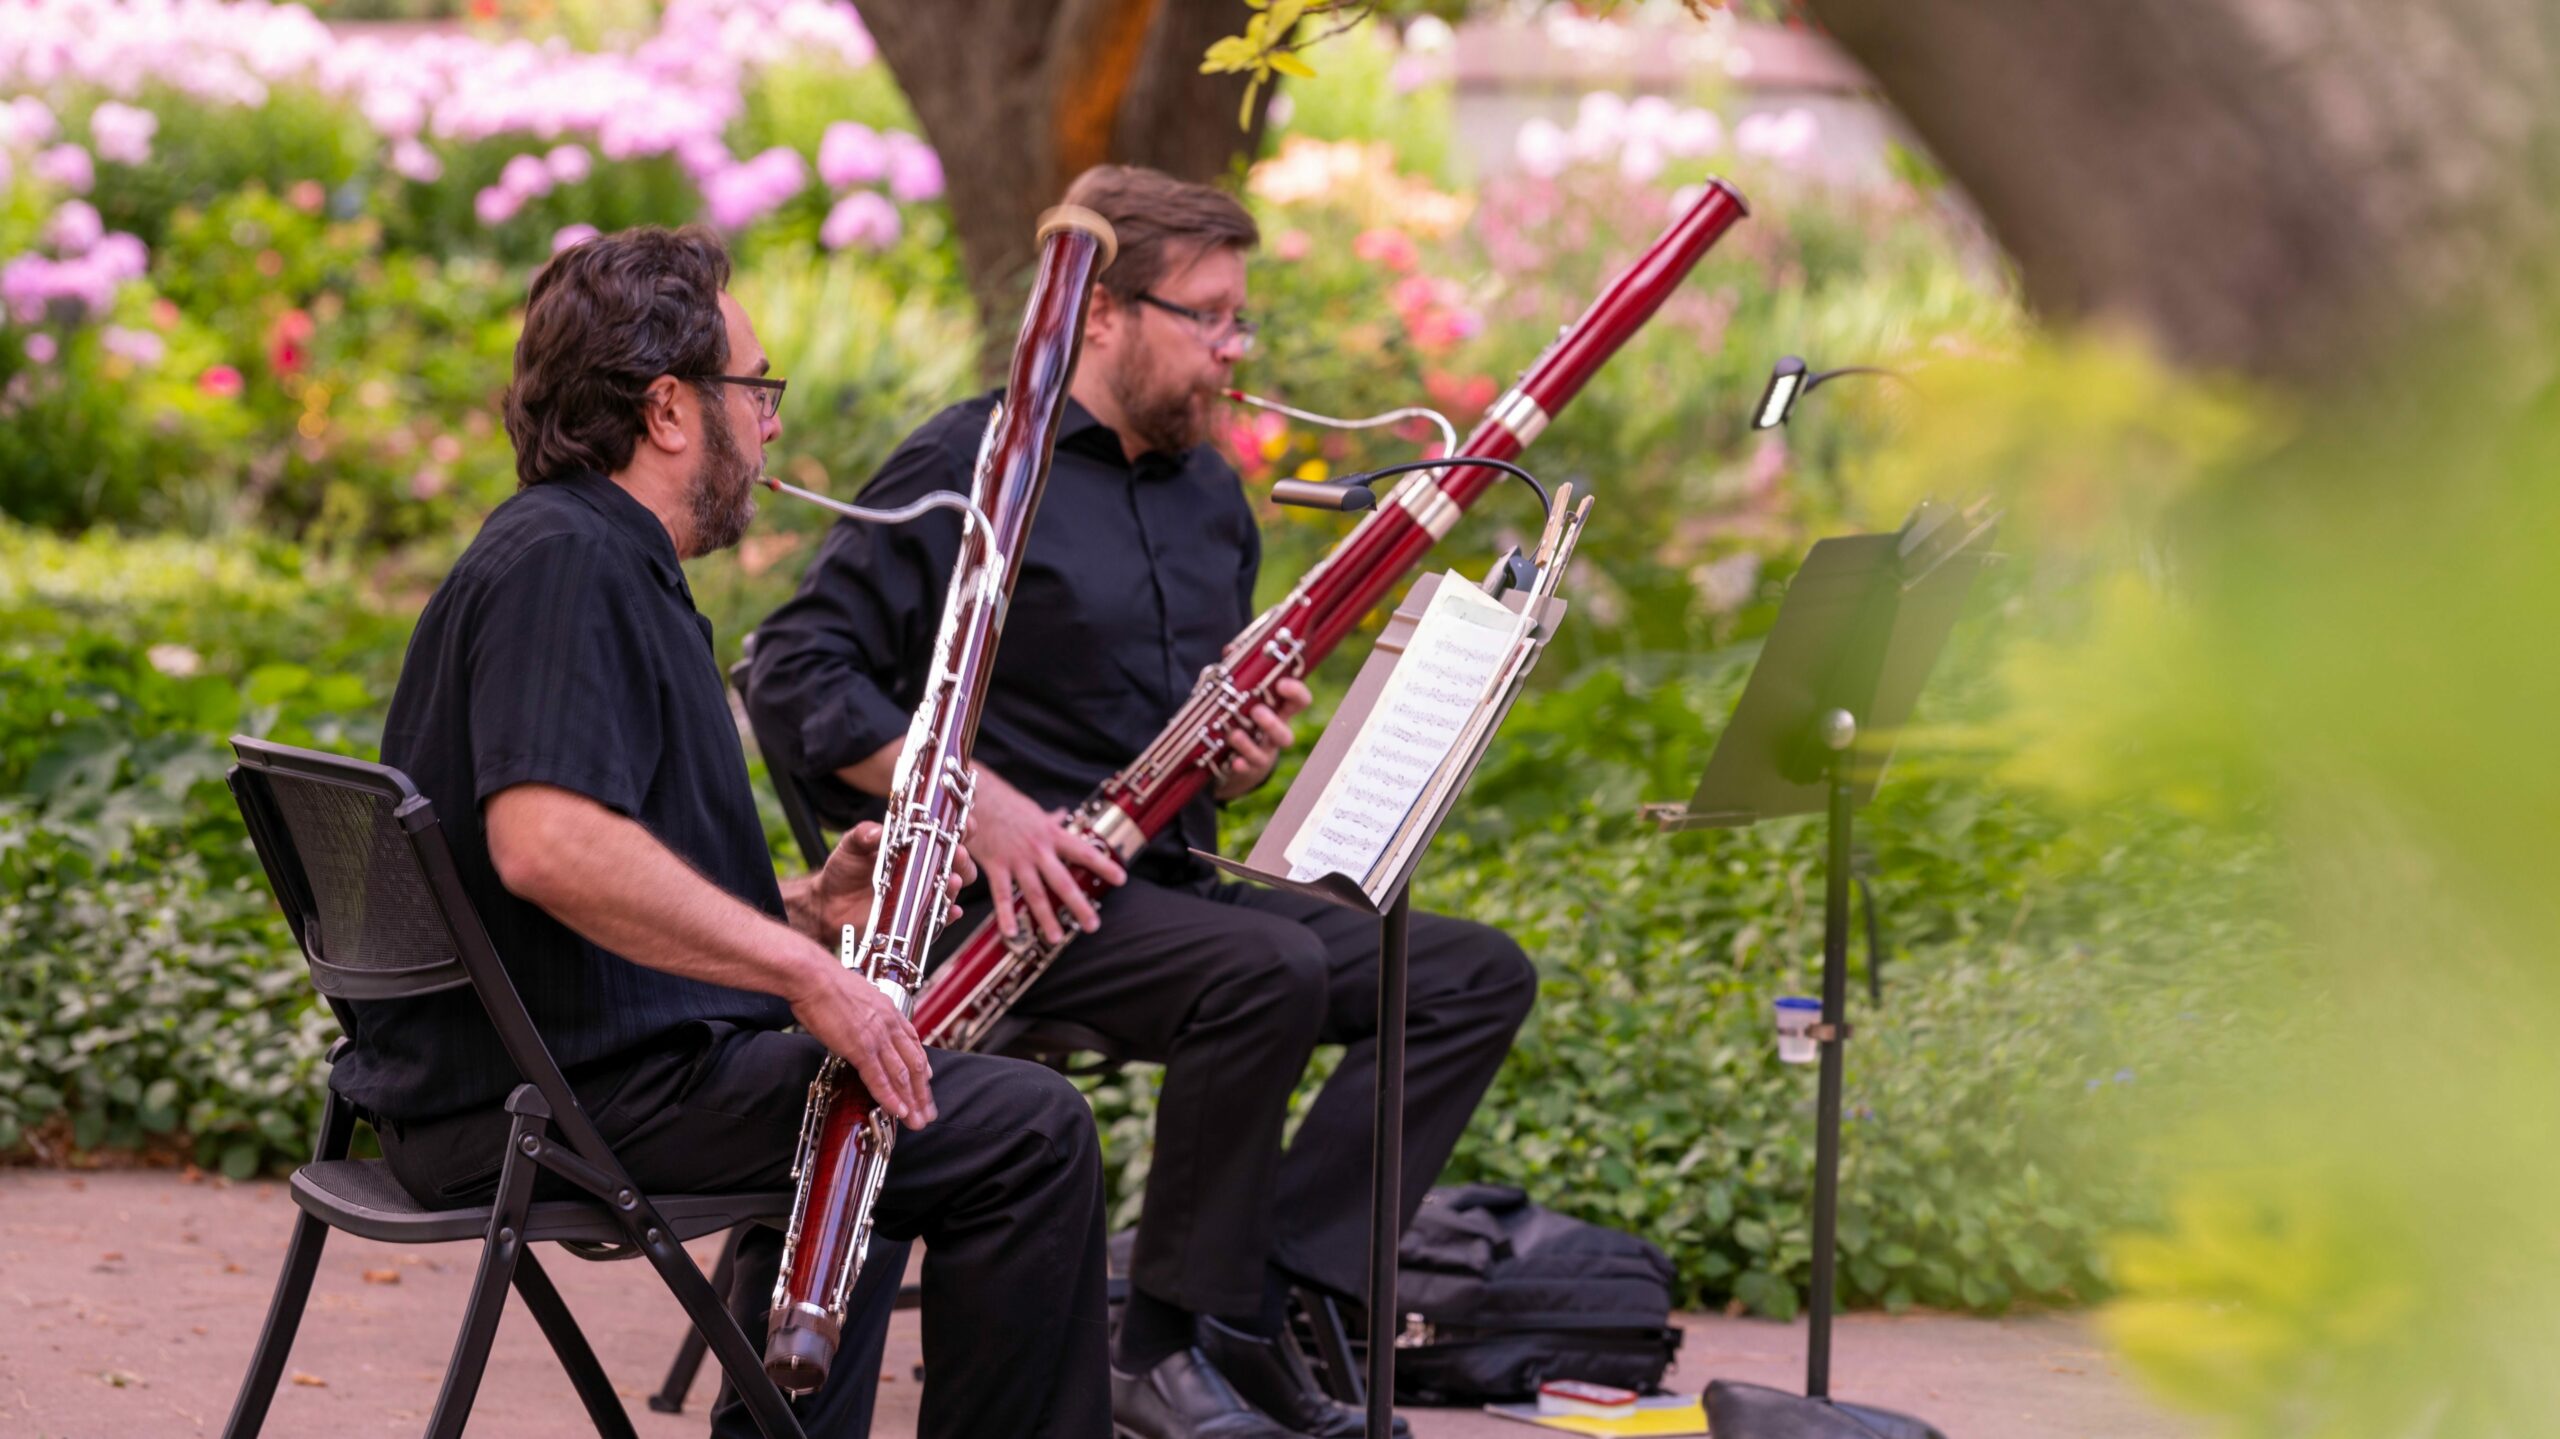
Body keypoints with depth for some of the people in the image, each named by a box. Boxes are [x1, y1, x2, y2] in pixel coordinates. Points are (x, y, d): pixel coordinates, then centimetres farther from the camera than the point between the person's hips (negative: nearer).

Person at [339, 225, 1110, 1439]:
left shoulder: (609, 566, 18)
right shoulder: (563, 565, -16)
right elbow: (544, 843, -31)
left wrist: (800, 914, 6)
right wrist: (800, 966, -26)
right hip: (569, 1093, -12)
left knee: (853, 1098, 35)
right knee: (1028, 1133, -13)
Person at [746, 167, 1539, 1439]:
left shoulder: (1209, 496, 17)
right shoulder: (970, 472, -7)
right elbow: (798, 672, -12)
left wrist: (1245, 758, 1)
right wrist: (980, 800, -23)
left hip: (1173, 880, 8)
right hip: (1021, 898, -8)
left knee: (1478, 976, -7)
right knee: (1270, 972, -34)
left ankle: (1266, 1298, -16)